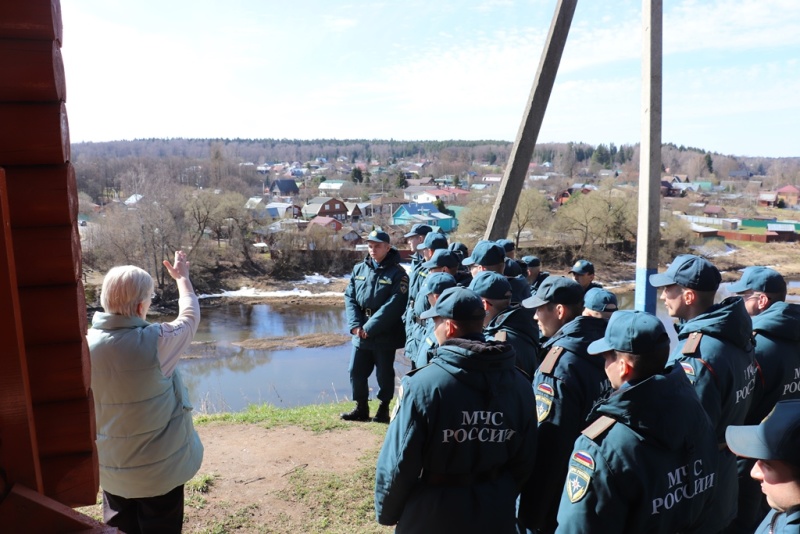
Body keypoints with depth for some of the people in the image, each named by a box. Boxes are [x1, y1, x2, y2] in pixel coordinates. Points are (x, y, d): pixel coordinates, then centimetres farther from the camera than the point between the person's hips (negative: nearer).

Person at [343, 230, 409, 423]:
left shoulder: (397, 273, -9)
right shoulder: (359, 269, 8)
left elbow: (394, 305, -17)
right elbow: (349, 297, 5)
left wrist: (369, 327, -19)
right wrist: (355, 325, -9)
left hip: (385, 335, -5)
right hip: (360, 335, 5)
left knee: (384, 374, 7)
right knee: (356, 372, 11)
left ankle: (383, 409, 25)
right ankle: (361, 408, 28)